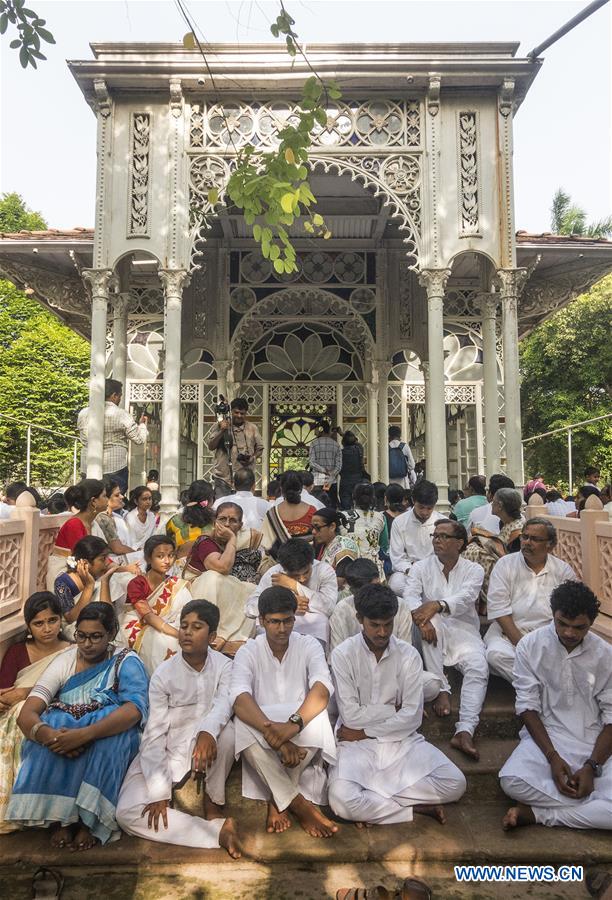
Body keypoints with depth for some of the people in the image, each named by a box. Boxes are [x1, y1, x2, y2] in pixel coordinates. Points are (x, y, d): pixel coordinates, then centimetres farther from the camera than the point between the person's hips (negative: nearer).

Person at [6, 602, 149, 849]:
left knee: (114, 721, -33)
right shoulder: (64, 662, -2)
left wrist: (85, 734, -41)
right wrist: (46, 733, -36)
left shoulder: (126, 662, -9)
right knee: (55, 722, -28)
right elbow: (26, 715, -12)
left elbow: (134, 710, -27)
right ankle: (61, 817, -22)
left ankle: (91, 821, -24)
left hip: (109, 749, -2)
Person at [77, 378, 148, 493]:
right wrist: (142, 424, 14)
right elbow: (139, 439, -6)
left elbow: (84, 439, 16)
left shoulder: (82, 414, 4)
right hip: (115, 469, -4)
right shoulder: (121, 414, -11)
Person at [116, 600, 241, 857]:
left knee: (225, 729, -34)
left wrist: (207, 731, -52)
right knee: (127, 812, -24)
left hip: (205, 747, 0)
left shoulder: (223, 666, -9)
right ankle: (218, 831, -22)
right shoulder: (163, 674, -10)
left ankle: (213, 801, -7)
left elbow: (225, 703, -29)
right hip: (166, 752, 1)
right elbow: (154, 735, -13)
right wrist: (159, 793, -21)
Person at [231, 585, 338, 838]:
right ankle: (300, 805, -23)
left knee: (318, 719, -34)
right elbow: (240, 699, -24)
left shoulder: (309, 645, -5)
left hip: (302, 737, 0)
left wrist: (293, 723, -43)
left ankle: (278, 800, -11)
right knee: (241, 724, -34)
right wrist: (272, 732, -41)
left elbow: (322, 689, -24)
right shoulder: (248, 652, -6)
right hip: (262, 738, 0)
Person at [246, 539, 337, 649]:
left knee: (318, 618, -32)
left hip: (314, 633, -1)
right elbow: (250, 607, -10)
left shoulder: (324, 570, -7)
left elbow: (329, 606, -23)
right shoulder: (273, 573, -3)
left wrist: (294, 585, -21)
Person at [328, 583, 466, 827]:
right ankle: (415, 807, -10)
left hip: (401, 740, 3)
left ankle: (371, 803, -10)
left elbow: (413, 717, -8)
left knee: (454, 784, -18)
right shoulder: (343, 654, -9)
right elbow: (351, 716, -12)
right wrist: (394, 709, -7)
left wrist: (365, 731, -9)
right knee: (341, 799, -30)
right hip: (357, 744, -2)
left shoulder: (409, 655, -4)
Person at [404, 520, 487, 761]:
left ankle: (465, 732, -34)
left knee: (479, 668, -28)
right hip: (434, 633, 0)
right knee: (430, 622, -34)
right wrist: (421, 619, -33)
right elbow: (410, 597, -11)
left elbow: (465, 598, -16)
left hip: (463, 631, 0)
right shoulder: (421, 567, 6)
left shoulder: (474, 570, 4)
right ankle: (441, 689, -25)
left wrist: (437, 604, -36)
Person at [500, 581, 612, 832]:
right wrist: (552, 757, -16)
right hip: (545, 735, -1)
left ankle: (537, 813, -15)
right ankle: (590, 808, -13)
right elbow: (527, 707, -5)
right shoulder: (530, 646, -6)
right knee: (512, 781, -31)